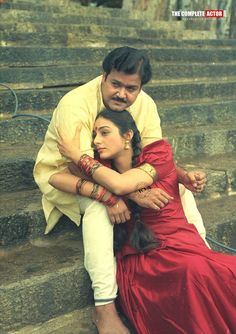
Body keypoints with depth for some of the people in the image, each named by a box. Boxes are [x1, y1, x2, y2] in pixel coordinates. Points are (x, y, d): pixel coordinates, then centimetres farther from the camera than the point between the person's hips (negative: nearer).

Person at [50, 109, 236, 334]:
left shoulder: (159, 152, 2)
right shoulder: (103, 169, 11)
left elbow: (120, 184, -14)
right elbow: (55, 178, -4)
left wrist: (77, 156, -4)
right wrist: (104, 194, -15)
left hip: (179, 246, 0)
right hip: (138, 256, 1)